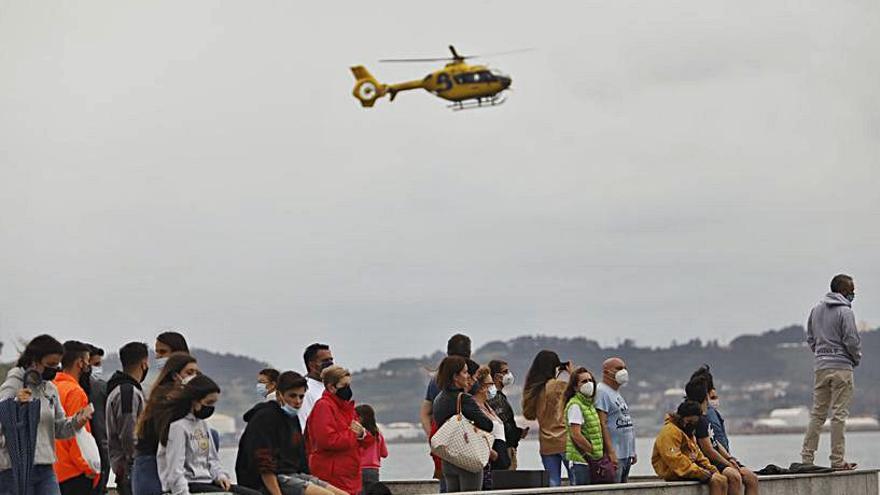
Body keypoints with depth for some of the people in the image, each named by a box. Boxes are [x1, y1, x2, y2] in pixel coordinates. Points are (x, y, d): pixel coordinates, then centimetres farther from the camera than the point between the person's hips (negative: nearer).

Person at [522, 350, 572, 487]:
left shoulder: (531, 389, 6)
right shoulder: (559, 386, -11)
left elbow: (529, 414, 14)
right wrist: (572, 373, 7)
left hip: (546, 444, 5)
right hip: (565, 441, -5)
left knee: (553, 484, 7)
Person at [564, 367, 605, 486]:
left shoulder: (589, 404, 16)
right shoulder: (575, 405, -12)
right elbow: (576, 435, -19)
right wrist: (594, 452, -14)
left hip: (591, 460, 9)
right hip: (580, 459, -9)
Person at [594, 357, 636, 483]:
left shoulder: (617, 393, 21)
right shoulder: (601, 392, -11)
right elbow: (602, 424, -19)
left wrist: (632, 451, 22)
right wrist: (610, 452, -23)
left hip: (626, 455, 10)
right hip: (614, 456, -10)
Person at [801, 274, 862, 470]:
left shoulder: (816, 310, 12)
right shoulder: (845, 312, -9)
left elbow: (810, 338, 15)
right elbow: (851, 340, -11)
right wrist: (857, 358, 6)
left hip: (820, 366, 6)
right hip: (841, 366, -6)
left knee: (817, 413, 10)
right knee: (839, 414, -4)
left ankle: (807, 457, 7)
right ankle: (838, 460, -4)